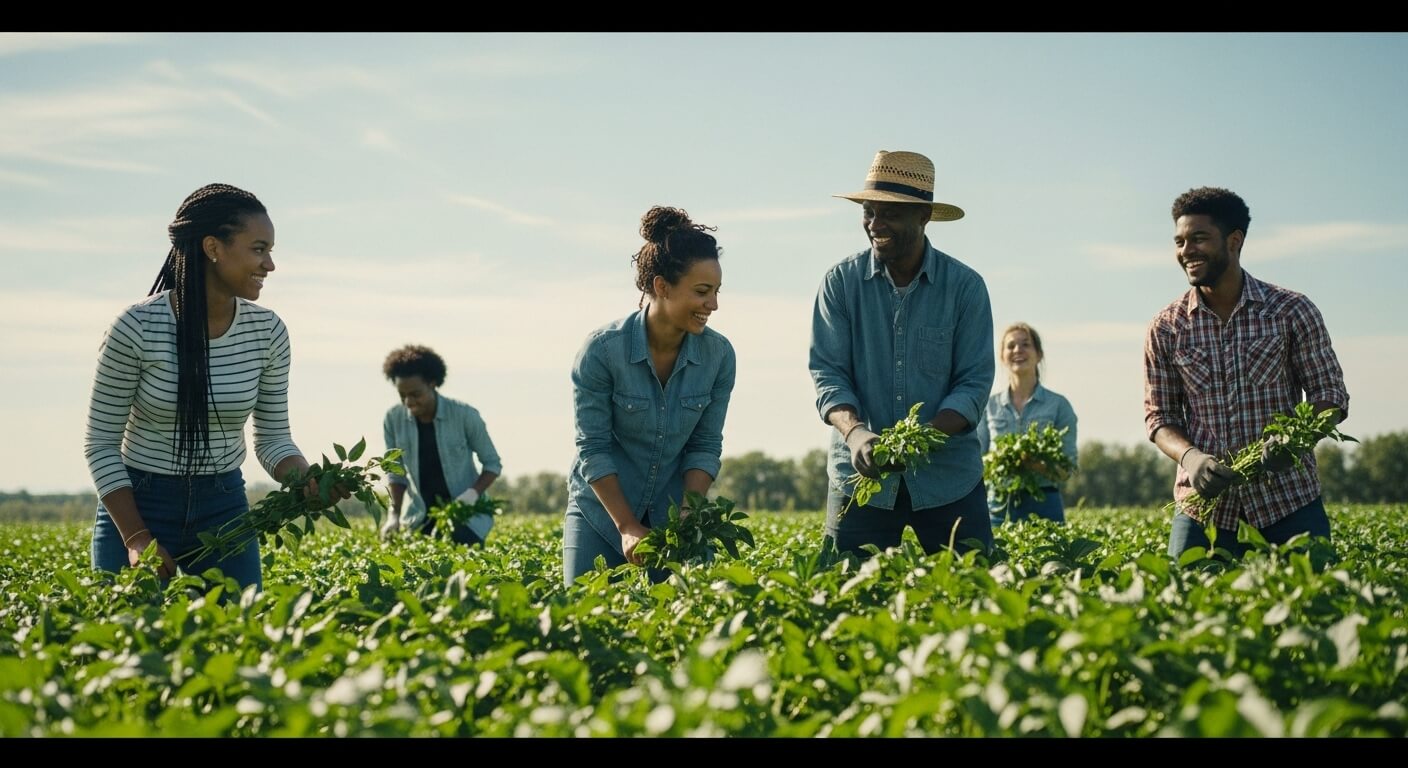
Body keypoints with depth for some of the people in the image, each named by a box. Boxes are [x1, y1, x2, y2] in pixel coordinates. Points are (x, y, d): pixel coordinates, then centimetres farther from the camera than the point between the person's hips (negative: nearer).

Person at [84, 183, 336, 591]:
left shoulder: (268, 331, -6)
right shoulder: (138, 327, -17)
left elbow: (273, 438, 2)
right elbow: (101, 442, -9)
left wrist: (309, 480, -19)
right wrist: (136, 538, -16)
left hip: (224, 507, 3)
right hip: (136, 504, -3)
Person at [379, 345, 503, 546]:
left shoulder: (464, 415, -14)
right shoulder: (394, 419, -6)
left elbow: (492, 464, -4)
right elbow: (396, 472, 5)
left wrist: (473, 493, -21)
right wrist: (394, 514, -9)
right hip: (421, 517, 3)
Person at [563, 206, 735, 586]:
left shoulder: (719, 355, -9)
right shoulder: (601, 350, -18)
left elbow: (705, 446, -3)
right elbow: (593, 448, -14)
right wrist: (627, 528, -18)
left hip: (674, 515, 2)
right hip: (602, 510, -2)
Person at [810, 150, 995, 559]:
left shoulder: (965, 286, -2)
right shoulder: (840, 283, 0)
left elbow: (975, 382, -5)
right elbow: (827, 373, -3)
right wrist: (854, 431, -23)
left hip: (949, 473, 0)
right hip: (861, 474, 1)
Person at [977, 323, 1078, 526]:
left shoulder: (1058, 405, 4)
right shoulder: (989, 405, 9)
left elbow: (1070, 465, 2)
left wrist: (1044, 466, -18)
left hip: (1042, 504, -1)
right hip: (997, 504, 1)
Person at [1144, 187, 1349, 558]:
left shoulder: (1291, 311, -2)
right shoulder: (1166, 328, 2)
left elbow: (1330, 395, 1)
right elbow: (1159, 416, 6)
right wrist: (1189, 457, -16)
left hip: (1289, 499, -1)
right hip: (1203, 502, 1)